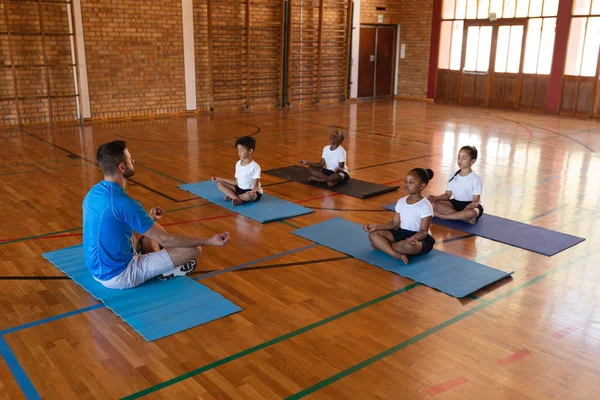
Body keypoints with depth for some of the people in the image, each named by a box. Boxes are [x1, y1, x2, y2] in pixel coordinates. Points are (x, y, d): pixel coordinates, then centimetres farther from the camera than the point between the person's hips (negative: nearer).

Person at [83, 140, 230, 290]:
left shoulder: (93, 193, 1)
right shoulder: (124, 203, -27)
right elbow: (165, 239, -22)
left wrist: (148, 219, 30)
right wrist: (210, 241, -16)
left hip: (98, 269, 9)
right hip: (119, 275, -9)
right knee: (194, 249, -11)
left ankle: (160, 266, 13)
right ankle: (166, 270, 17)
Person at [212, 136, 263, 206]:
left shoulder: (255, 166, -17)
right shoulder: (238, 164, 5)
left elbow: (256, 185, -21)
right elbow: (236, 182, 11)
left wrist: (253, 190, -45)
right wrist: (220, 179, 12)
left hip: (252, 192, -7)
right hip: (240, 189, 7)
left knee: (248, 195, -43)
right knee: (219, 183, -4)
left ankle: (233, 196, -12)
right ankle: (238, 199, -23)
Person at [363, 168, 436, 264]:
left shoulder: (425, 206, -15)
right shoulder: (401, 202, 5)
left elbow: (424, 231, -19)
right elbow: (394, 223, 9)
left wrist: (414, 237, -42)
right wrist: (376, 227, -4)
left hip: (420, 237, -6)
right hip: (402, 233, 7)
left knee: (408, 246, -42)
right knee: (373, 234, -12)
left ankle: (381, 245, -14)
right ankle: (398, 255, -30)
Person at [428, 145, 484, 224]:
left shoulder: (476, 179, -11)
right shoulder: (453, 176, 4)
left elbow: (476, 201, -15)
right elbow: (447, 195, 5)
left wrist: (472, 205, -39)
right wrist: (436, 198, -15)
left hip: (470, 205, -5)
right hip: (456, 203, 5)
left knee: (472, 212, -43)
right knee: (433, 204, -23)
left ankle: (443, 216, -26)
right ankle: (465, 218, -28)